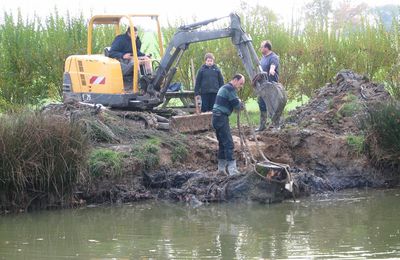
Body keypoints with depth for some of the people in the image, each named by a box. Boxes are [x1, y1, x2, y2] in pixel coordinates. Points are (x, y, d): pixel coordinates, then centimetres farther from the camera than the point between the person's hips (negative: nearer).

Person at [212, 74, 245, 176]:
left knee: (222, 143, 16)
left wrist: (239, 104, 5)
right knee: (228, 144, -13)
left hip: (217, 117, 10)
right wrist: (240, 106, 9)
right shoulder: (230, 89, -11)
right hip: (221, 118, -10)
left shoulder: (224, 87, 22)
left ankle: (221, 168, 20)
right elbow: (236, 105, -12)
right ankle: (232, 170, -18)